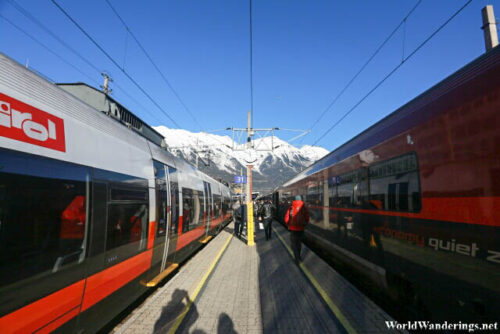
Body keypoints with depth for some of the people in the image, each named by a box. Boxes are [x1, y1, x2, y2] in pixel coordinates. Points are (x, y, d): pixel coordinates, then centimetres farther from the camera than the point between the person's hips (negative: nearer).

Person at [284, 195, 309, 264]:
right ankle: (298, 256, 32)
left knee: (294, 244, 6)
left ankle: (297, 258, -6)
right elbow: (307, 218, 1)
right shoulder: (304, 208, -4)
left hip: (293, 228, -3)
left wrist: (289, 225, 12)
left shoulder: (291, 208, -10)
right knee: (299, 243, 21)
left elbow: (286, 218, -7)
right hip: (301, 228, 3)